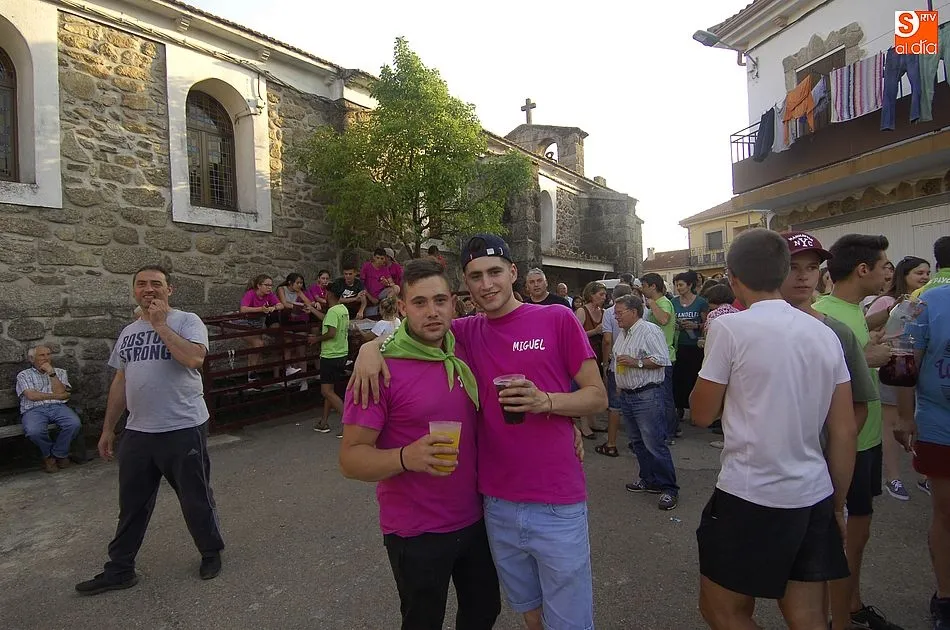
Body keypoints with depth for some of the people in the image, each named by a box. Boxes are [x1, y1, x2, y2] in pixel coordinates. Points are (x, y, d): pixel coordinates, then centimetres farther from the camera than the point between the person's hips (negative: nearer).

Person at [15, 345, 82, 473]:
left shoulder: (60, 372, 20)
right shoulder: (24, 375, 15)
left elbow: (62, 393, 2)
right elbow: (31, 396, -3)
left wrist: (51, 373, -1)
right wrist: (56, 396, 0)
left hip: (58, 407, 2)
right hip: (34, 410, -1)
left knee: (74, 424, -30)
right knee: (34, 431, -35)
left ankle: (58, 453, -4)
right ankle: (48, 455, -2)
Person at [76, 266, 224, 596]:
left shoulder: (187, 321, -7)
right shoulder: (128, 332, 13)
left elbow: (194, 359, -26)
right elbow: (120, 382, 18)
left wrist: (160, 324, -17)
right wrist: (108, 429, 18)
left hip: (184, 429, -5)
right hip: (137, 432, 6)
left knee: (196, 499, 8)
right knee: (131, 504, 17)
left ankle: (211, 553, 29)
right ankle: (120, 569, 33)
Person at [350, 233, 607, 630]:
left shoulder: (557, 320, -7)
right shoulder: (467, 333, 3)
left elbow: (598, 396, -3)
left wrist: (544, 400, -21)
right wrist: (371, 346, -10)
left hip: (558, 506, -3)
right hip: (497, 506, 3)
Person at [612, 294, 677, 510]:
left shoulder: (650, 331, -12)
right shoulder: (622, 334, 16)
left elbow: (663, 360, -19)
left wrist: (637, 362, -21)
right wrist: (619, 385, 23)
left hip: (647, 396, -9)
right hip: (626, 395, 9)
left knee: (654, 443, -7)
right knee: (638, 442, 15)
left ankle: (669, 488, 4)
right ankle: (649, 480, 27)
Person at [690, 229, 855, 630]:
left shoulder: (729, 328, -14)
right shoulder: (825, 334, 4)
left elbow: (702, 413, -5)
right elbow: (845, 431, 7)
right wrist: (837, 503, 18)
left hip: (751, 495, -6)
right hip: (814, 496, 7)